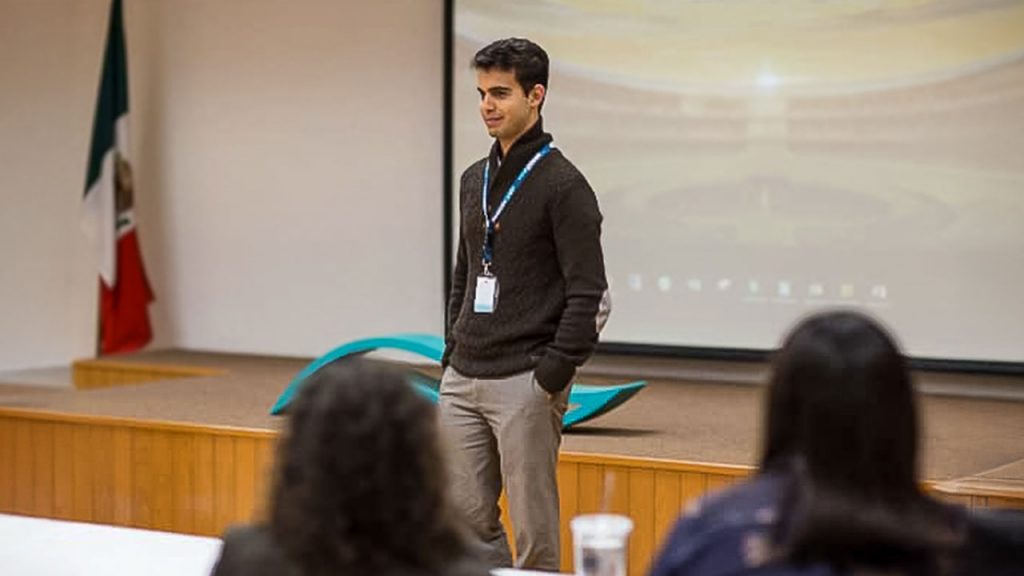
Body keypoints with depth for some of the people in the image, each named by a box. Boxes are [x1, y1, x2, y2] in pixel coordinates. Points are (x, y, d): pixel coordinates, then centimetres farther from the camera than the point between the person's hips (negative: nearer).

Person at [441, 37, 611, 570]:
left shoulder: (563, 185, -9)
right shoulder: (473, 180, 13)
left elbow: (590, 296, -13)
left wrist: (553, 376, -15)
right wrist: (453, 351, 14)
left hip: (524, 385, -7)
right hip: (462, 383, 7)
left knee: (533, 530, -1)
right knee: (465, 518, 8)